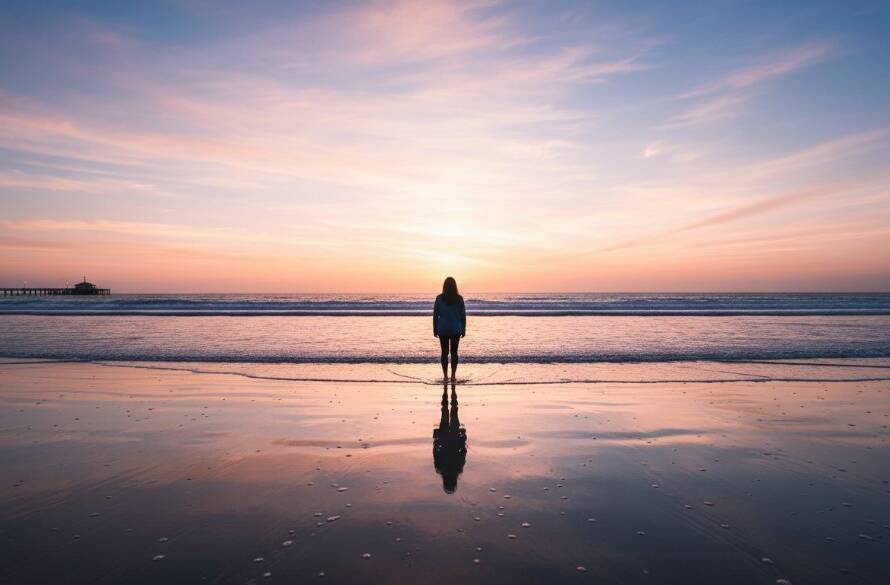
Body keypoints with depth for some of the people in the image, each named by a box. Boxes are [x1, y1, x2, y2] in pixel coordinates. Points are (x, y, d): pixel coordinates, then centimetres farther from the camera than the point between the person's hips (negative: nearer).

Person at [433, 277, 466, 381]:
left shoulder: (439, 298, -4)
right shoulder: (459, 298, -4)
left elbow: (435, 315, -2)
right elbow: (463, 315, -1)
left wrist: (435, 329, 7)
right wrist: (463, 329, 7)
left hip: (443, 329, 0)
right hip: (456, 329, 0)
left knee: (444, 352, 8)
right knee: (454, 352, 8)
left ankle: (445, 376, 7)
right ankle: (453, 376, 6)